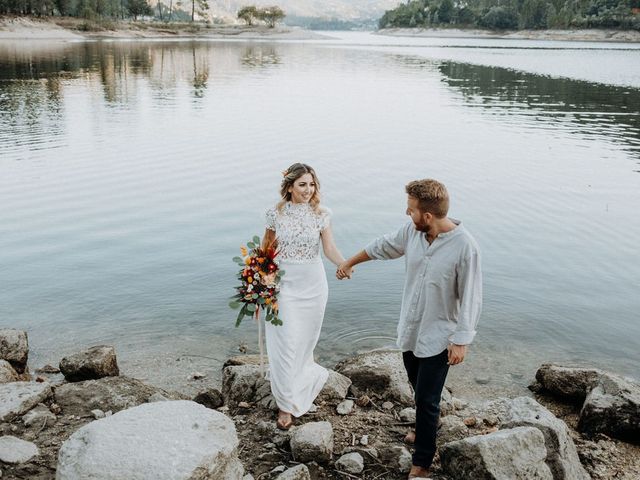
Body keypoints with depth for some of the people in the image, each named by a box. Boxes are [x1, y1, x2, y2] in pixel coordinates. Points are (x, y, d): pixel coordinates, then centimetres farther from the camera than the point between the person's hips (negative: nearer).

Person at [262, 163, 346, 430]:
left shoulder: (321, 214, -3)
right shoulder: (276, 214, -4)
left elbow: (330, 249, -9)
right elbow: (265, 249, 7)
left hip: (313, 283, 1)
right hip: (284, 282, -1)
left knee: (306, 339, 10)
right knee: (287, 342, -4)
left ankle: (305, 377, 40)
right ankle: (286, 405, 6)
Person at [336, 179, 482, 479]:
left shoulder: (464, 247, -24)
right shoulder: (412, 231, -7)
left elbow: (470, 299, -18)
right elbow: (383, 246, 11)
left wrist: (462, 341, -18)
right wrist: (349, 263, 24)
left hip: (439, 336, -6)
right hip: (410, 328, 6)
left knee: (427, 399, 2)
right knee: (418, 387, 23)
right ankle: (426, 429, 48)